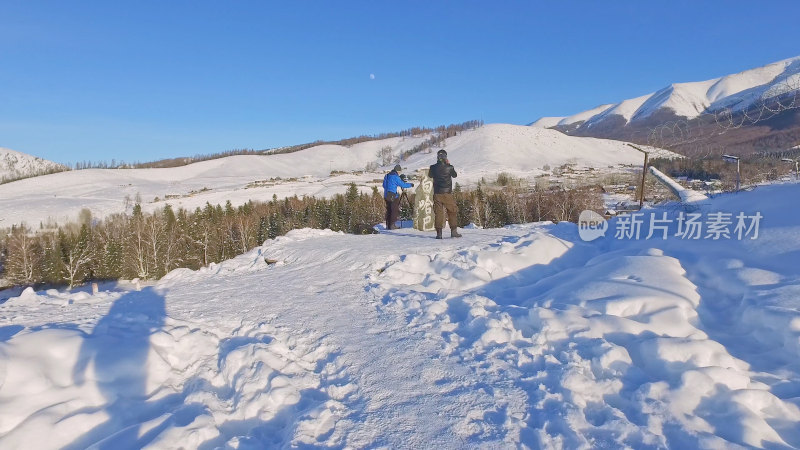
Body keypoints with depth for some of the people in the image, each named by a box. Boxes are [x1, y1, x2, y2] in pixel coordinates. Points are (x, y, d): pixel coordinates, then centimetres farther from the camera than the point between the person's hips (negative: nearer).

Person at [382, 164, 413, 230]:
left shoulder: (387, 176, 12)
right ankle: (392, 225, -4)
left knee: (388, 210, 13)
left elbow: (384, 185, 20)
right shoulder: (396, 177, -13)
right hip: (393, 196, -8)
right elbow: (403, 185, -10)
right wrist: (411, 184, 5)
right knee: (395, 211, -1)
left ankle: (388, 225, 15)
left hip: (386, 196, 8)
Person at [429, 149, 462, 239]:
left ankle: (439, 233, 2)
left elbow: (430, 175, 18)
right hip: (447, 193, -1)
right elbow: (455, 175, 14)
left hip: (437, 194, 1)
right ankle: (454, 231, 7)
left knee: (438, 212, 5)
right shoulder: (449, 167, -6)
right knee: (452, 211, 10)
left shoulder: (433, 167, -3)